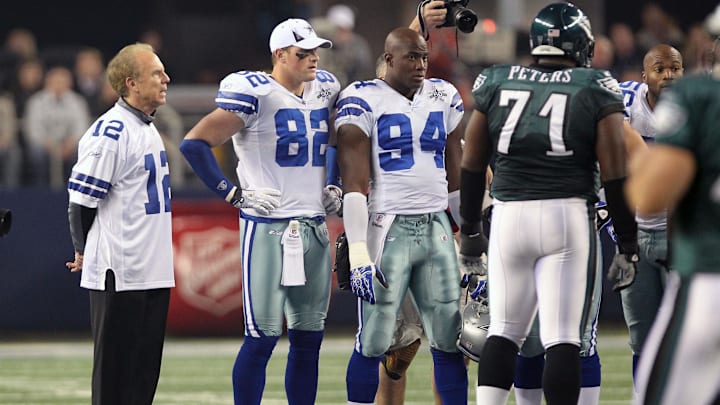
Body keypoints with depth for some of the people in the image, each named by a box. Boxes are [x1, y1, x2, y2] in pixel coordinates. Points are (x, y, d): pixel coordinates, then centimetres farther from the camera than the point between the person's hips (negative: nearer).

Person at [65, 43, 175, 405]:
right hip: (118, 274, -9)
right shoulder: (111, 131, -15)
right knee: (115, 372, -3)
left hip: (152, 274, 9)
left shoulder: (147, 129, 15)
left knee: (145, 372, 11)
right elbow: (82, 198, -14)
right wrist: (84, 251, -1)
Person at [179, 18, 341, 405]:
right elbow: (194, 143, -15)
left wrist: (336, 186, 16)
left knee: (309, 337, 8)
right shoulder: (255, 94, -12)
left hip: (315, 227, 7)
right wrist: (233, 194, -15)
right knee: (262, 338, -7)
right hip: (268, 227, -7)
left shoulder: (325, 89, 10)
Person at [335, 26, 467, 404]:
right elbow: (355, 184, -10)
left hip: (437, 228, 5)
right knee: (373, 341, -3)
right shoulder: (363, 101, -6)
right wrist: (358, 255, -17)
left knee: (450, 338, 4)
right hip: (388, 228, -5)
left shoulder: (444, 97, 11)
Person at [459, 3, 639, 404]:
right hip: (568, 217, -3)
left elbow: (472, 165, 11)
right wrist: (628, 245, 3)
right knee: (562, 337, -1)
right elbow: (615, 175, -3)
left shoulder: (498, 83, 8)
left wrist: (470, 229, 22)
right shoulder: (595, 90, 0)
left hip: (509, 216, 3)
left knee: (504, 330, 14)